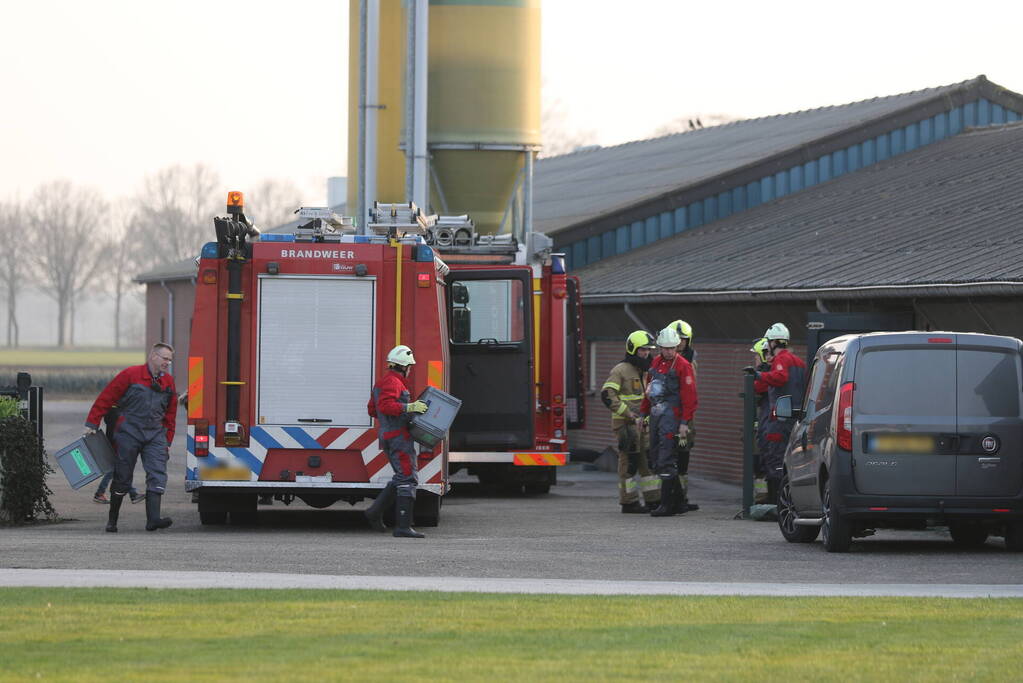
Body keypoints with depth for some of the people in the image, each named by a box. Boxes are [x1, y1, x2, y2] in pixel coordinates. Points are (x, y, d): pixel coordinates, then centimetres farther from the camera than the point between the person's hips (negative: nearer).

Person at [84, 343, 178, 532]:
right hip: (128, 432, -4)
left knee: (157, 474, -14)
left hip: (155, 435, 4)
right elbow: (106, 399, -3)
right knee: (122, 478, 5)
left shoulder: (168, 382, 10)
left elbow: (170, 414, 18)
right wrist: (92, 424, -4)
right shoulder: (130, 375, -5)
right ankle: (112, 519, 18)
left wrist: (168, 441, 17)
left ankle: (153, 518, -23)